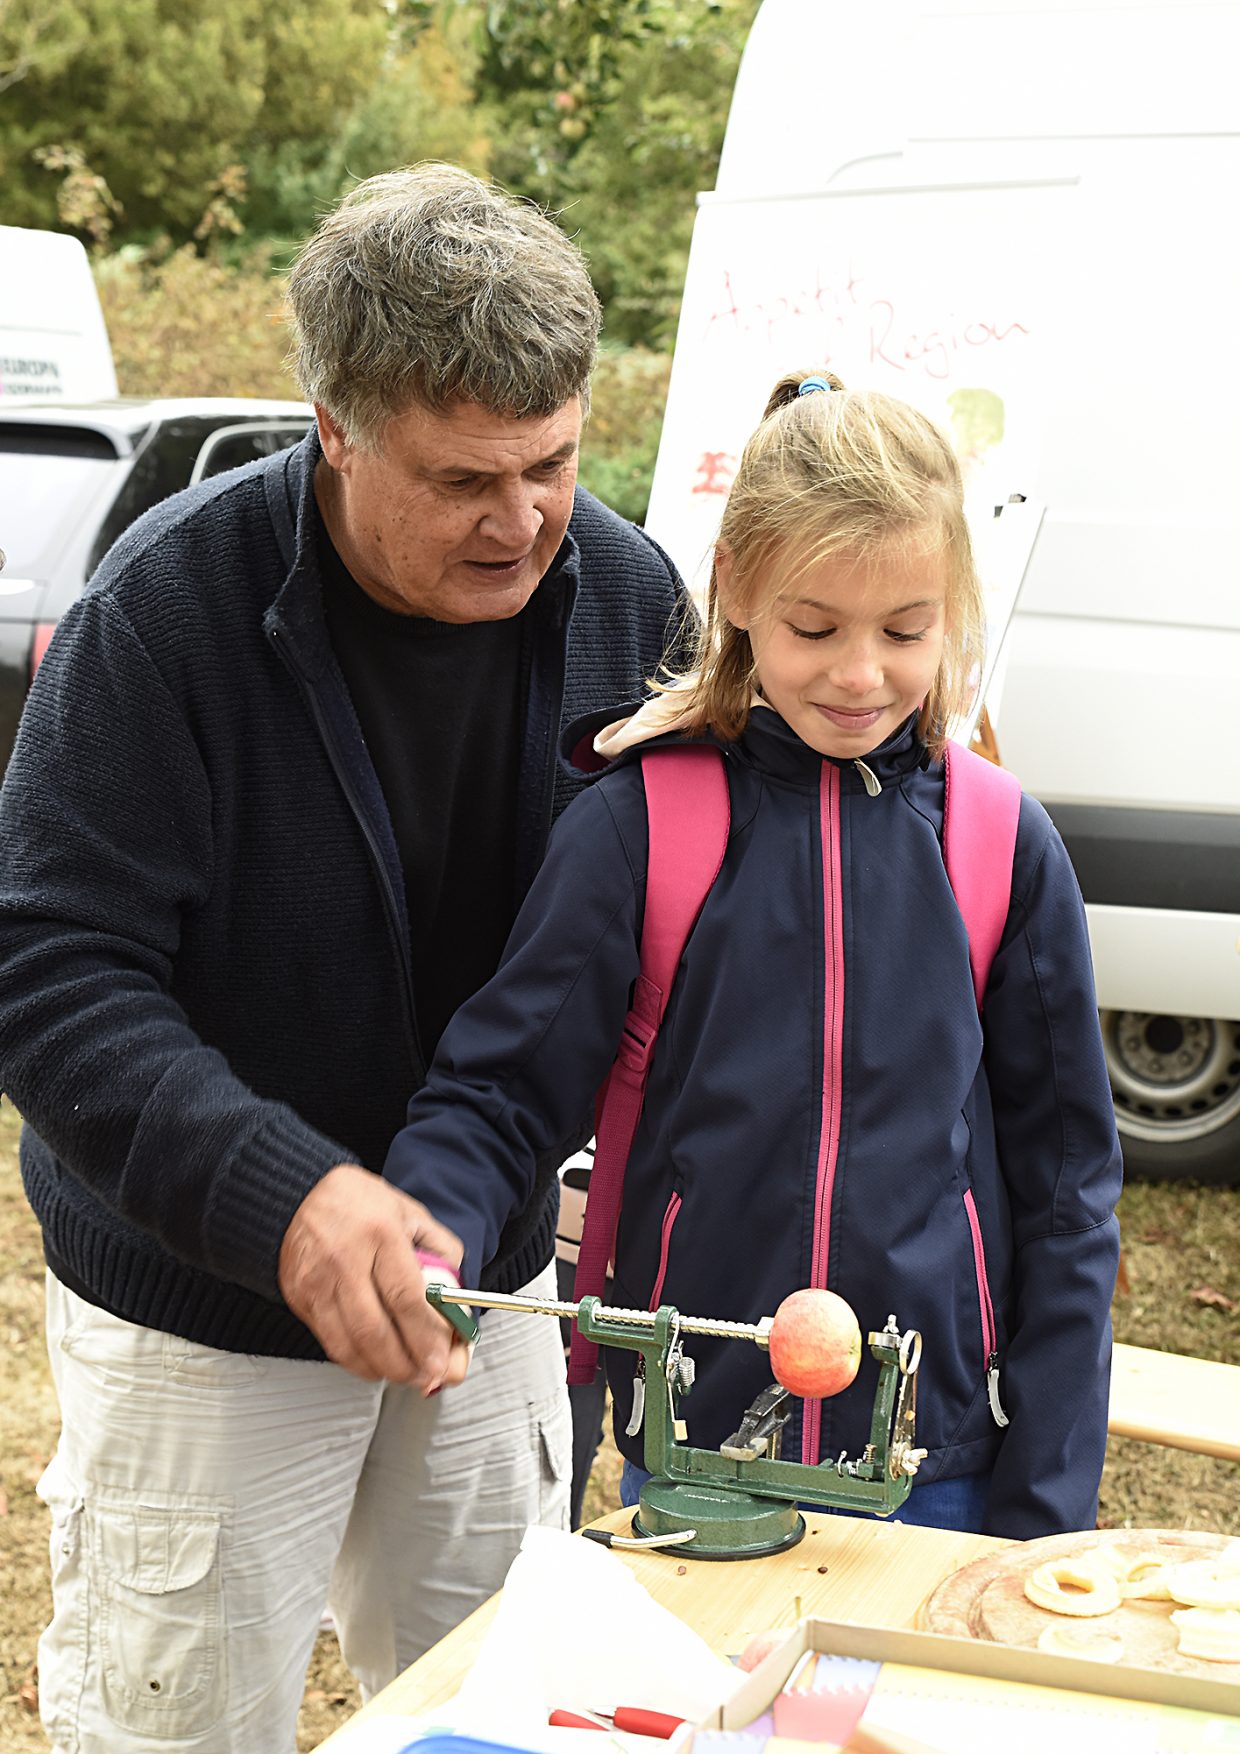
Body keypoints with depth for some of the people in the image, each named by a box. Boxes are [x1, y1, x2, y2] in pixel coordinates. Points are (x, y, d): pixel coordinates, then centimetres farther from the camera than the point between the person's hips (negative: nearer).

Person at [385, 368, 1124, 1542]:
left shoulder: (1008, 848, -2)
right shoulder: (638, 825, -7)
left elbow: (1064, 1185, 3)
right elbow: (493, 1093, -3)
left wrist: (1045, 1508, 1)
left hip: (938, 1470, 1)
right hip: (686, 1450, -1)